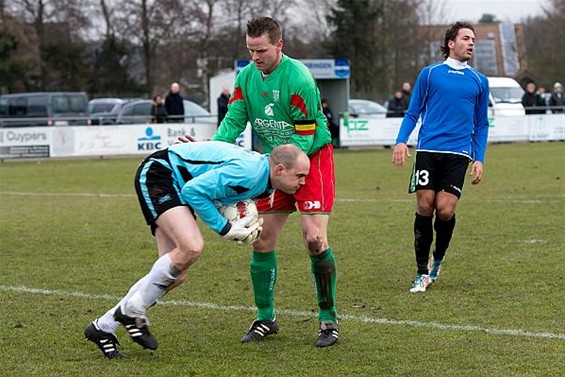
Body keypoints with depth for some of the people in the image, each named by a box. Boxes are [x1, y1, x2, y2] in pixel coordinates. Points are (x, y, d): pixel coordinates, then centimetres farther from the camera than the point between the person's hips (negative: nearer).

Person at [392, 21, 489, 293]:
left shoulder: (479, 81, 13)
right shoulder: (430, 73, 9)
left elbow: (481, 125, 18)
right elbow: (413, 113, 11)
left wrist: (479, 159, 7)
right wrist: (401, 141, -5)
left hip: (458, 154, 1)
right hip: (428, 150, 0)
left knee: (445, 210, -10)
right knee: (424, 208, -5)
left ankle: (438, 259, 19)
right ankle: (422, 273, 6)